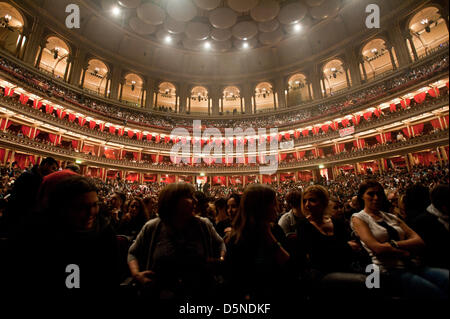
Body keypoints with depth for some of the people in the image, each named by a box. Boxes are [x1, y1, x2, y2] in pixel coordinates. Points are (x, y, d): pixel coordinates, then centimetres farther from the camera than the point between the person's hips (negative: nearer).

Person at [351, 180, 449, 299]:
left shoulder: (391, 217, 18)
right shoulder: (358, 218, 0)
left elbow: (419, 242, 5)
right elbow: (377, 248, -13)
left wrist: (393, 244, -11)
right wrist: (406, 254, -1)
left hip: (410, 266, 6)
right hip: (388, 271, -6)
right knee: (437, 293, -26)